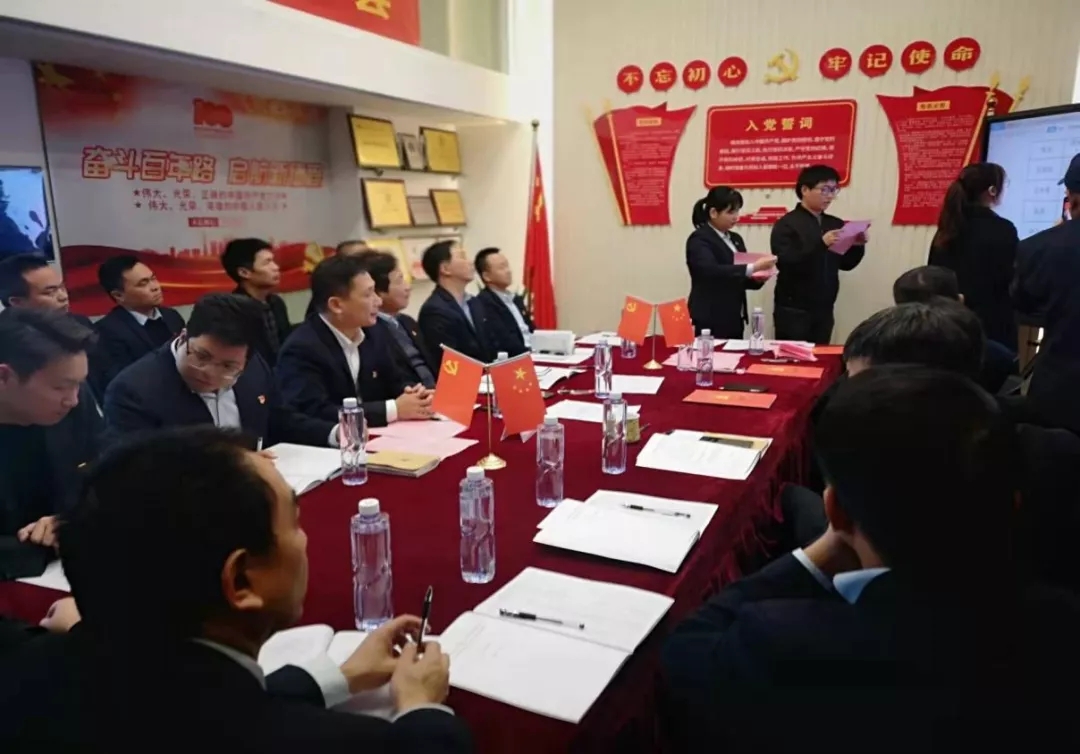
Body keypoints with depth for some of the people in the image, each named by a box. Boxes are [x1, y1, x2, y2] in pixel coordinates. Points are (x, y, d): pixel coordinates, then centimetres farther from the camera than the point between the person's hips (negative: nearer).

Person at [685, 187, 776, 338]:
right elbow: (712, 270, -26)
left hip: (735, 320, 7)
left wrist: (758, 278, -3)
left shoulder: (735, 239, 15)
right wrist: (752, 268, -31)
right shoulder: (699, 240, -9)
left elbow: (740, 279, 18)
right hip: (711, 321, -7)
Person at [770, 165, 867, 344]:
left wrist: (858, 246, -5)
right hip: (793, 310, -5)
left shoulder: (835, 224, 11)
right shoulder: (787, 224, -7)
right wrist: (821, 243, -27)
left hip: (824, 309, 6)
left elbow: (846, 264, 15)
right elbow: (785, 263, -19)